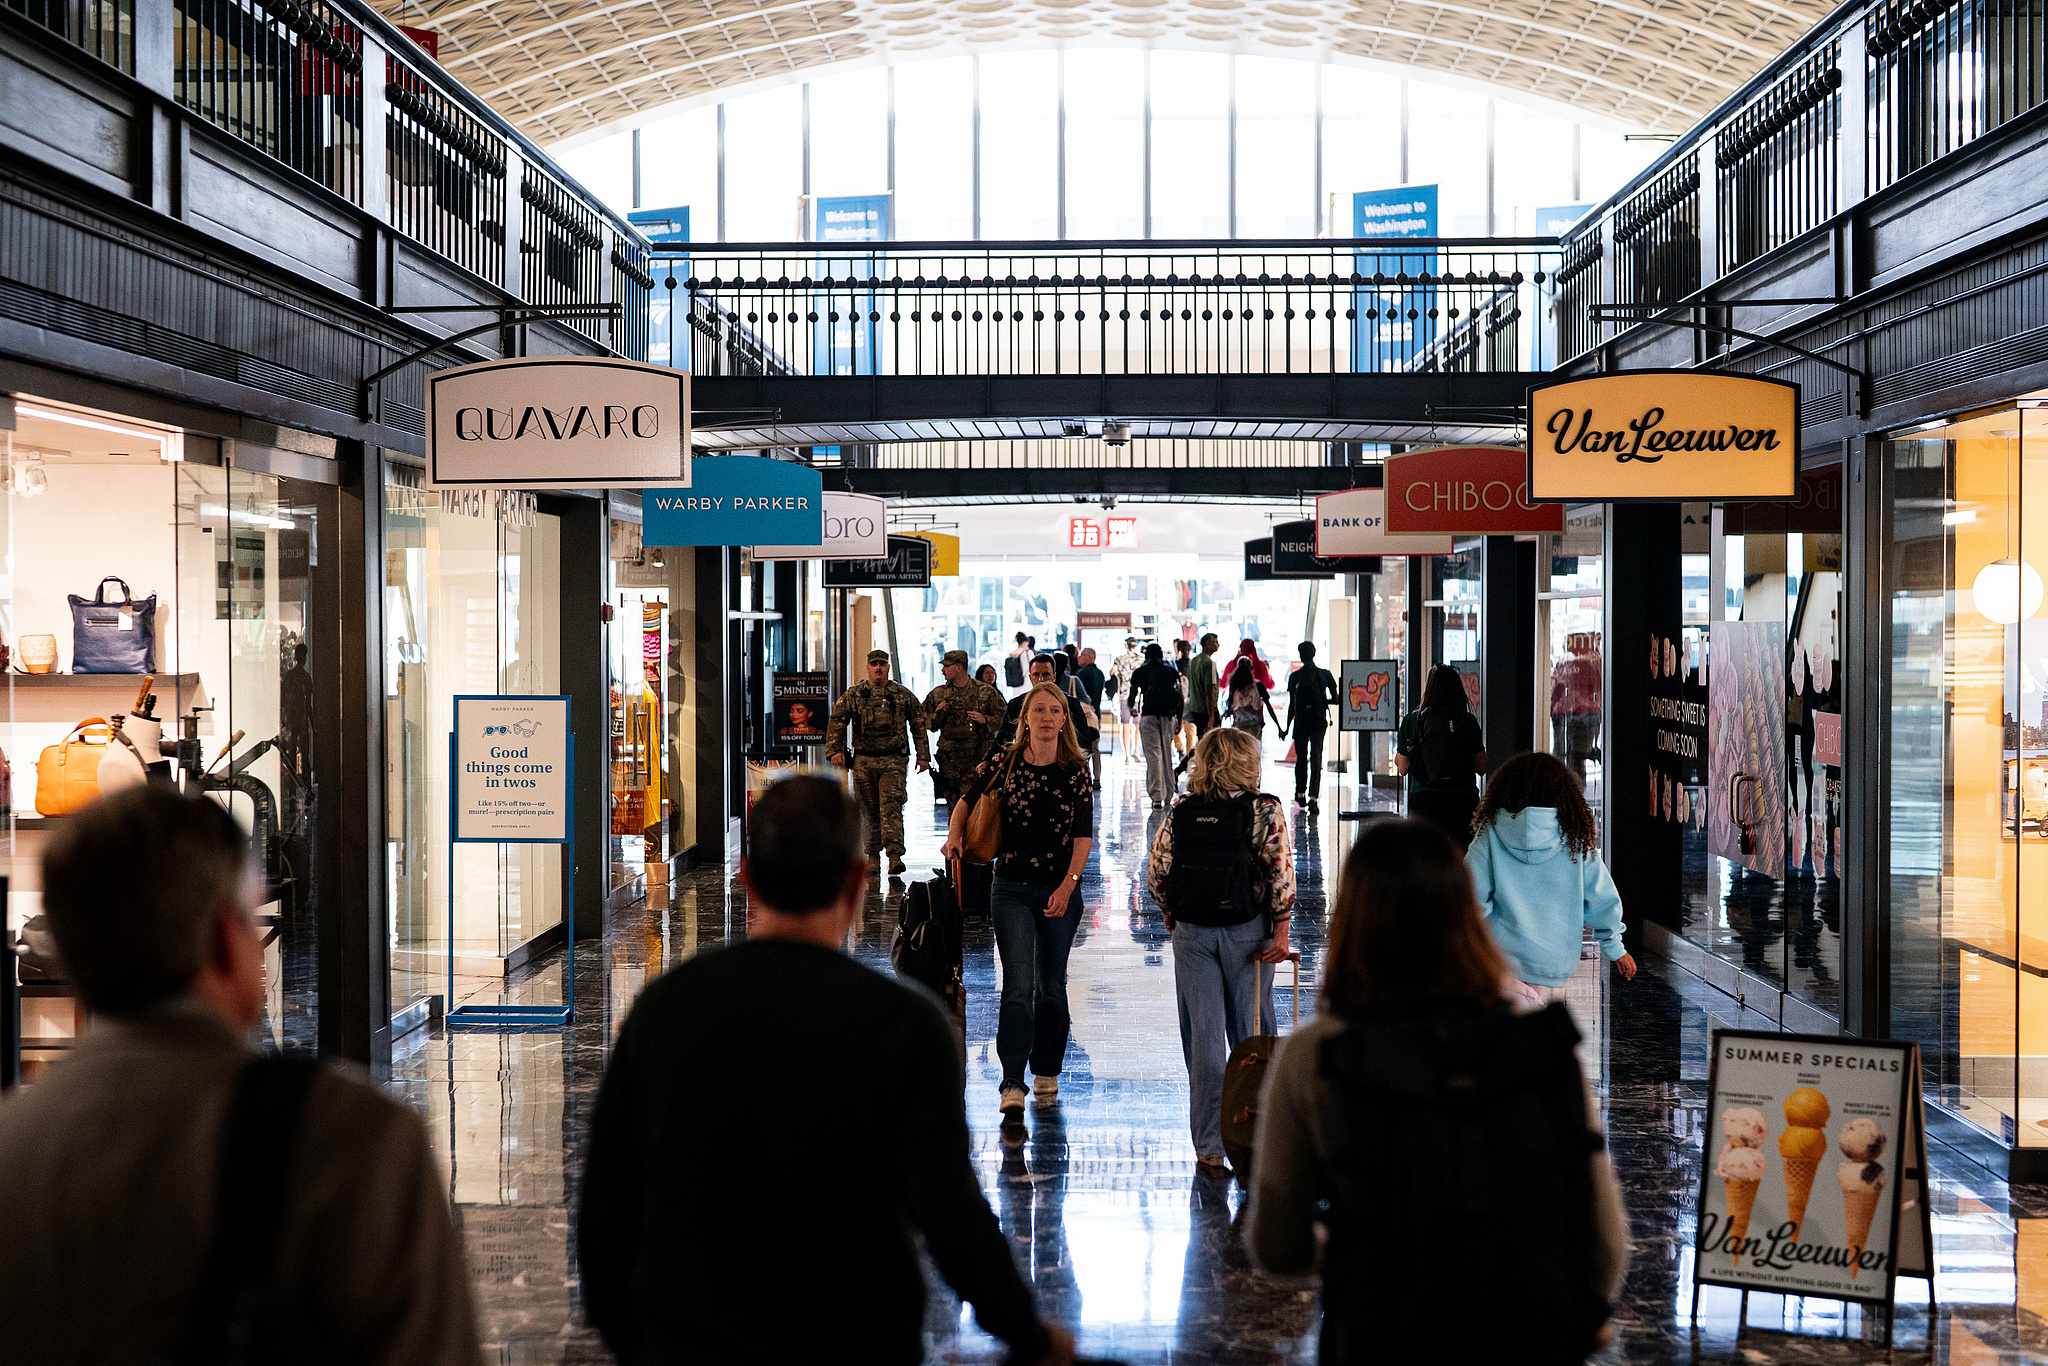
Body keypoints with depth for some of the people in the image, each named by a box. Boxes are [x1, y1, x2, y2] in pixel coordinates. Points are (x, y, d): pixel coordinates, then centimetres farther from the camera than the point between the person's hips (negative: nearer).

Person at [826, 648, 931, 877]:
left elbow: (918, 725, 12)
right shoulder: (852, 695, 6)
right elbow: (836, 722, 7)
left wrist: (923, 755, 8)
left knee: (891, 807, -12)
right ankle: (872, 854, 22)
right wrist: (835, 750, -5)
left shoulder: (904, 695, 7)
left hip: (894, 760, -1)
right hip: (864, 760, 2)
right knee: (869, 809, 8)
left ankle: (895, 855, -19)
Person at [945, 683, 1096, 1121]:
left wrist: (1067, 886, -18)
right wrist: (954, 835, -5)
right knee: (1018, 986, -11)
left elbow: (1084, 835, -6)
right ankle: (1012, 1085, -14)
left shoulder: (1076, 770, -3)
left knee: (1051, 985, 12)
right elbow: (968, 801, 14)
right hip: (1012, 890, -1)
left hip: (1061, 891, 1)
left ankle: (1047, 1071, 31)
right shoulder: (1006, 763, -1)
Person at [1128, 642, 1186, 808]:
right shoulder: (1172, 671, 10)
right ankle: (1168, 795, 22)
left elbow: (1132, 697, 9)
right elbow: (1180, 697, 5)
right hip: (1169, 716, 3)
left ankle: (1156, 796, -11)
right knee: (1167, 755, 15)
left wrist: (1133, 708, 31)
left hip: (1148, 716, -3)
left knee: (1153, 756, -4)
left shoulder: (1140, 672, 4)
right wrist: (1179, 720, 12)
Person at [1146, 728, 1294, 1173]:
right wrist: (1281, 931, -8)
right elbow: (1280, 872, -12)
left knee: (1203, 1037, 5)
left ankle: (1209, 1148, 4)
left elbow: (1155, 873, 3)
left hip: (1191, 933, 2)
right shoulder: (1264, 810, -6)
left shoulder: (1180, 813, 2)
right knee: (1249, 1035, 12)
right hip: (1247, 932, -2)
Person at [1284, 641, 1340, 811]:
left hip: (1301, 722, 0)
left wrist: (1287, 727, 7)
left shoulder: (1294, 676, -2)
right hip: (1319, 722, 0)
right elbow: (1335, 700, 0)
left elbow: (1292, 705, -1)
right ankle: (1313, 797, -14)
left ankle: (1300, 793, 22)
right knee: (1316, 759, -3)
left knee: (1301, 758, 15)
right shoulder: (1324, 674, -1)